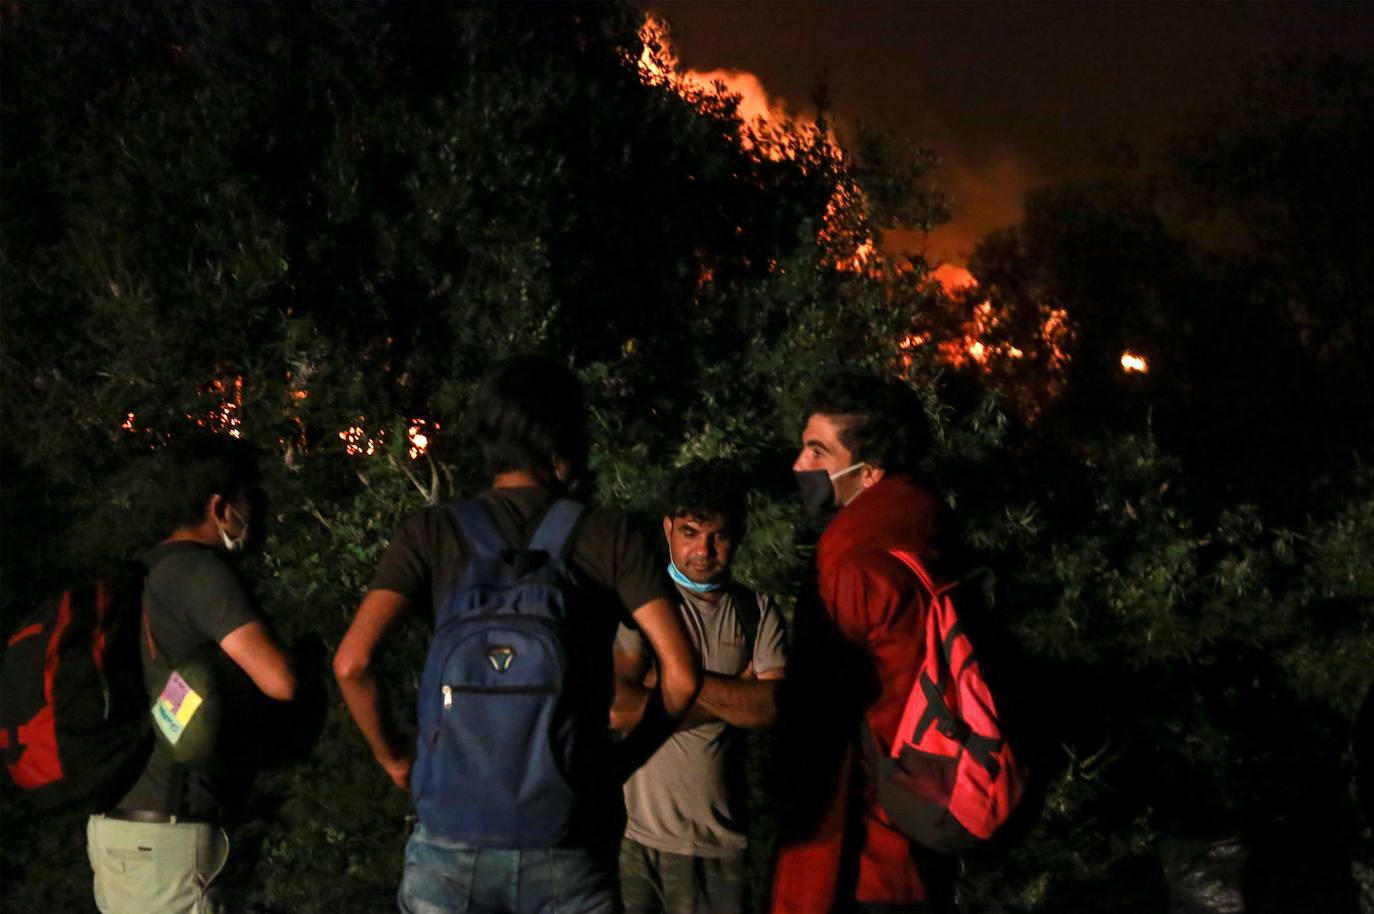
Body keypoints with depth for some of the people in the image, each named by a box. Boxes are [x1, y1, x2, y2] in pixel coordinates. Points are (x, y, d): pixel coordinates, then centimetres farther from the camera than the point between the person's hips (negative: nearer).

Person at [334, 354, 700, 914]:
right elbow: (681, 674, -7)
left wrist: (393, 757, 5)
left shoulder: (432, 532, 1)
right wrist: (629, 753, 9)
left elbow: (352, 663, -10)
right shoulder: (607, 536, 0)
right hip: (569, 847, 0)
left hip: (452, 843, 1)